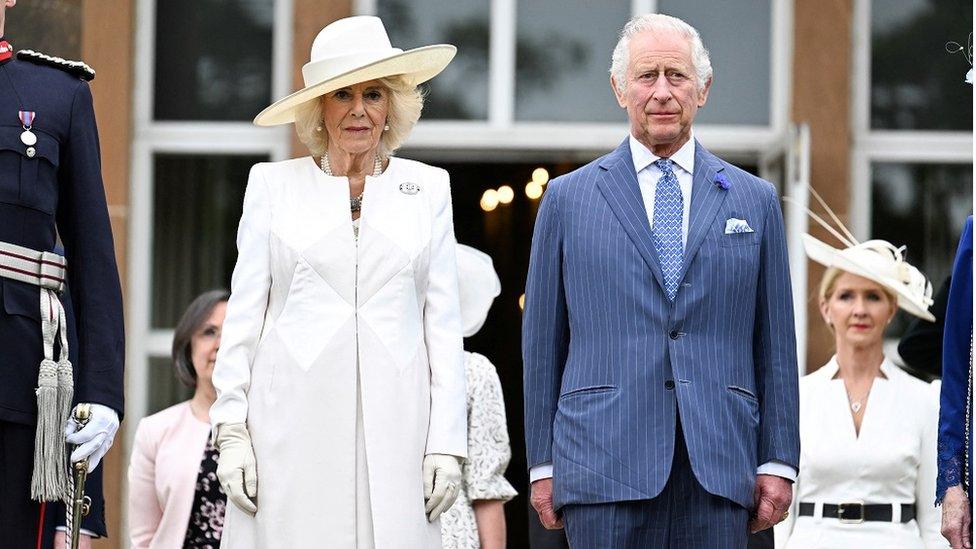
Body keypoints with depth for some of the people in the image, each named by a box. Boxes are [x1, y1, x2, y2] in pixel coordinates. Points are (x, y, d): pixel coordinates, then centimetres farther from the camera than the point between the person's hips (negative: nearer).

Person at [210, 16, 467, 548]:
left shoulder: (427, 188, 12)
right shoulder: (273, 184, 10)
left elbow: (444, 323, 9)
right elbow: (243, 312, 7)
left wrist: (446, 441, 1)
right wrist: (231, 429, -1)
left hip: (394, 424, 1)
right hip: (292, 420, -1)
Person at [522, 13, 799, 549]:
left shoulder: (754, 200, 13)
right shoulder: (568, 198, 10)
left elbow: (775, 342, 12)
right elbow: (542, 340, 10)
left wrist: (778, 462, 5)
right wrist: (543, 465, 5)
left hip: (718, 470, 1)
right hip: (606, 468, -1)